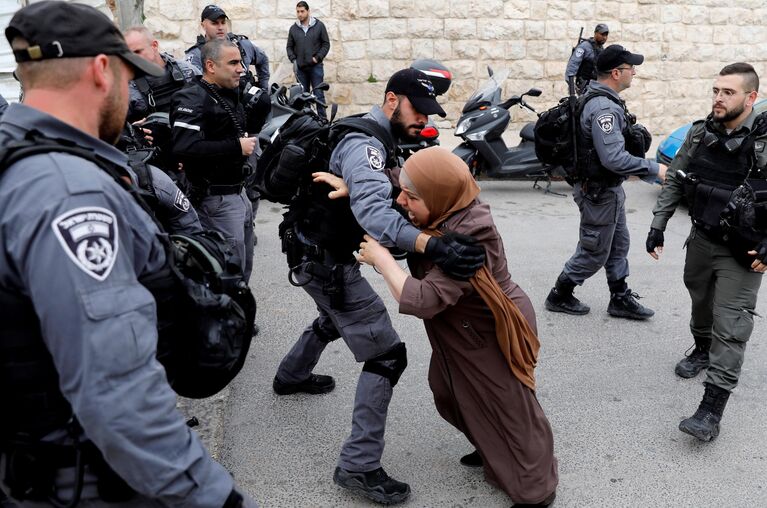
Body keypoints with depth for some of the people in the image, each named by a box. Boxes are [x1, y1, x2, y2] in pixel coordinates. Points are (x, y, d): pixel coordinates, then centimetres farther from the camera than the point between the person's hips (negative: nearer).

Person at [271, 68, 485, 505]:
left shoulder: (378, 141, 10)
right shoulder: (365, 145, -24)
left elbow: (388, 196, 7)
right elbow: (373, 211, -41)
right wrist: (433, 246, -54)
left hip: (320, 253, 10)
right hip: (327, 262, -10)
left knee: (336, 318, 36)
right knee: (387, 355, -10)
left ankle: (292, 375, 59)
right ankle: (359, 466, -4)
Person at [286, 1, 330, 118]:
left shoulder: (319, 25, 1)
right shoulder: (293, 28, 7)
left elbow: (326, 44, 2)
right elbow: (289, 47, 13)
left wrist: (317, 58, -8)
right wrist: (293, 60, -2)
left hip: (316, 66, -3)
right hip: (300, 67, 3)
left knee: (319, 94, -4)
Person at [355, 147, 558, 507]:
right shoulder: (444, 214, -12)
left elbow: (421, 300, -43)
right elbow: (389, 204, 6)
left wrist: (381, 258, -32)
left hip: (495, 337, -9)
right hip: (466, 330, 9)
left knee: (509, 413, 6)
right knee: (452, 393, 24)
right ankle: (493, 450, 49)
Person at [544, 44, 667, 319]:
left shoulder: (603, 100, 7)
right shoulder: (604, 107, -26)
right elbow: (614, 158, -32)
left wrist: (630, 167, 16)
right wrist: (654, 169, -24)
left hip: (609, 187, 10)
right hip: (599, 192, -10)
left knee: (618, 245, 18)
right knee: (594, 253, 4)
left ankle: (621, 299, 28)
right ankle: (559, 296, 20)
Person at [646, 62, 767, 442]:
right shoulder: (700, 133, -2)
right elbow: (674, 181, 7)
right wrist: (658, 226, 3)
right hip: (701, 239, 5)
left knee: (730, 327, -6)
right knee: (701, 302, 24)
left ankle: (712, 410, -5)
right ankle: (702, 349, 52)